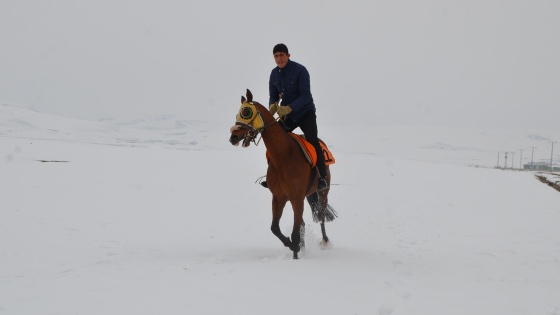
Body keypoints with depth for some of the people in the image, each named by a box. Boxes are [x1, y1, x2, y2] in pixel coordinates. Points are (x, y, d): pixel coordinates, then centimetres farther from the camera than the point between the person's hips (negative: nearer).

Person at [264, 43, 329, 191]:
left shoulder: (300, 70, -18)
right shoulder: (274, 74, 1)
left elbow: (305, 96, -22)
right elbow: (273, 95, 7)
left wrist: (289, 108, -35)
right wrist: (273, 106, -18)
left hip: (305, 112, -6)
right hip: (287, 115, 6)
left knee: (312, 140, -22)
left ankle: (322, 178, -22)